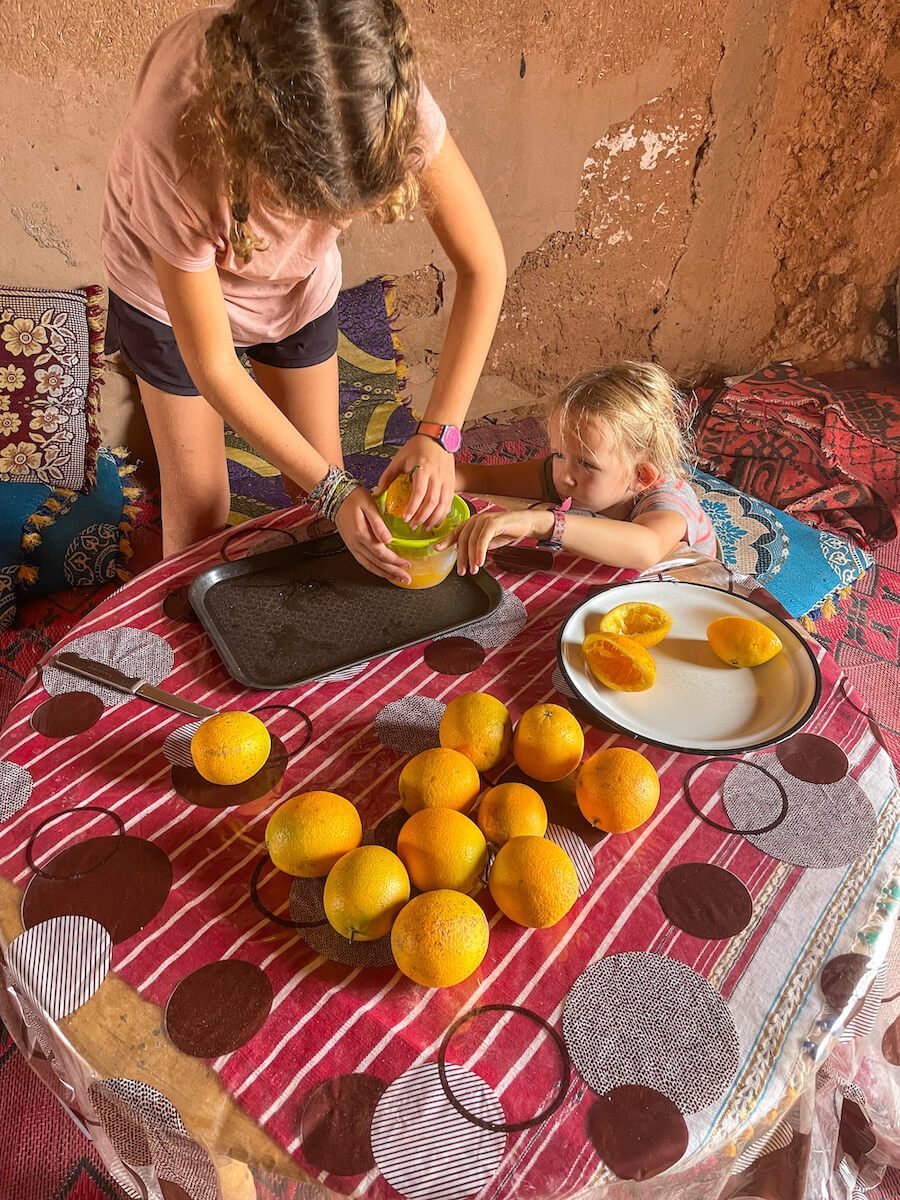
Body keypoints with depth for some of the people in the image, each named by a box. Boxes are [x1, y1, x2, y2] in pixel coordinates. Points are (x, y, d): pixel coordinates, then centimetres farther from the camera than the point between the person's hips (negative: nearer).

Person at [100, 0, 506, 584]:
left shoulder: (390, 95, -36)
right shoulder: (172, 145, -43)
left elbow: (483, 264, -24)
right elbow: (213, 367, -32)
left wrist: (438, 435, -31)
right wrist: (334, 489, -30)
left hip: (301, 281, 3)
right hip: (172, 283, -2)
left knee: (318, 487, 8)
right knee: (198, 513, 3)